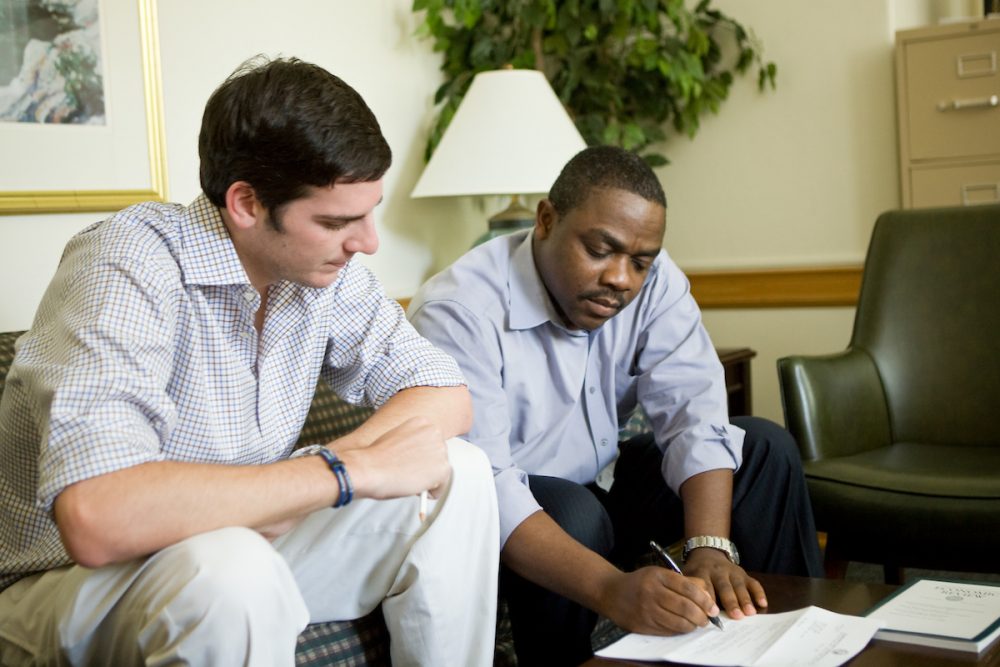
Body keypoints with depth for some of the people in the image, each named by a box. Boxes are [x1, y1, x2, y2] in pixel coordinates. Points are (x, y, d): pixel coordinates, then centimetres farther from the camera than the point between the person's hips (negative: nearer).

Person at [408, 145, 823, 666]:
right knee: (575, 515, -35)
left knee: (766, 449, -7)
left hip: (600, 490, 6)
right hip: (493, 523, -5)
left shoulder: (653, 283, -10)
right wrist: (610, 588, -49)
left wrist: (709, 548, -35)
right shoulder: (458, 313, -27)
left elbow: (694, 414, -17)